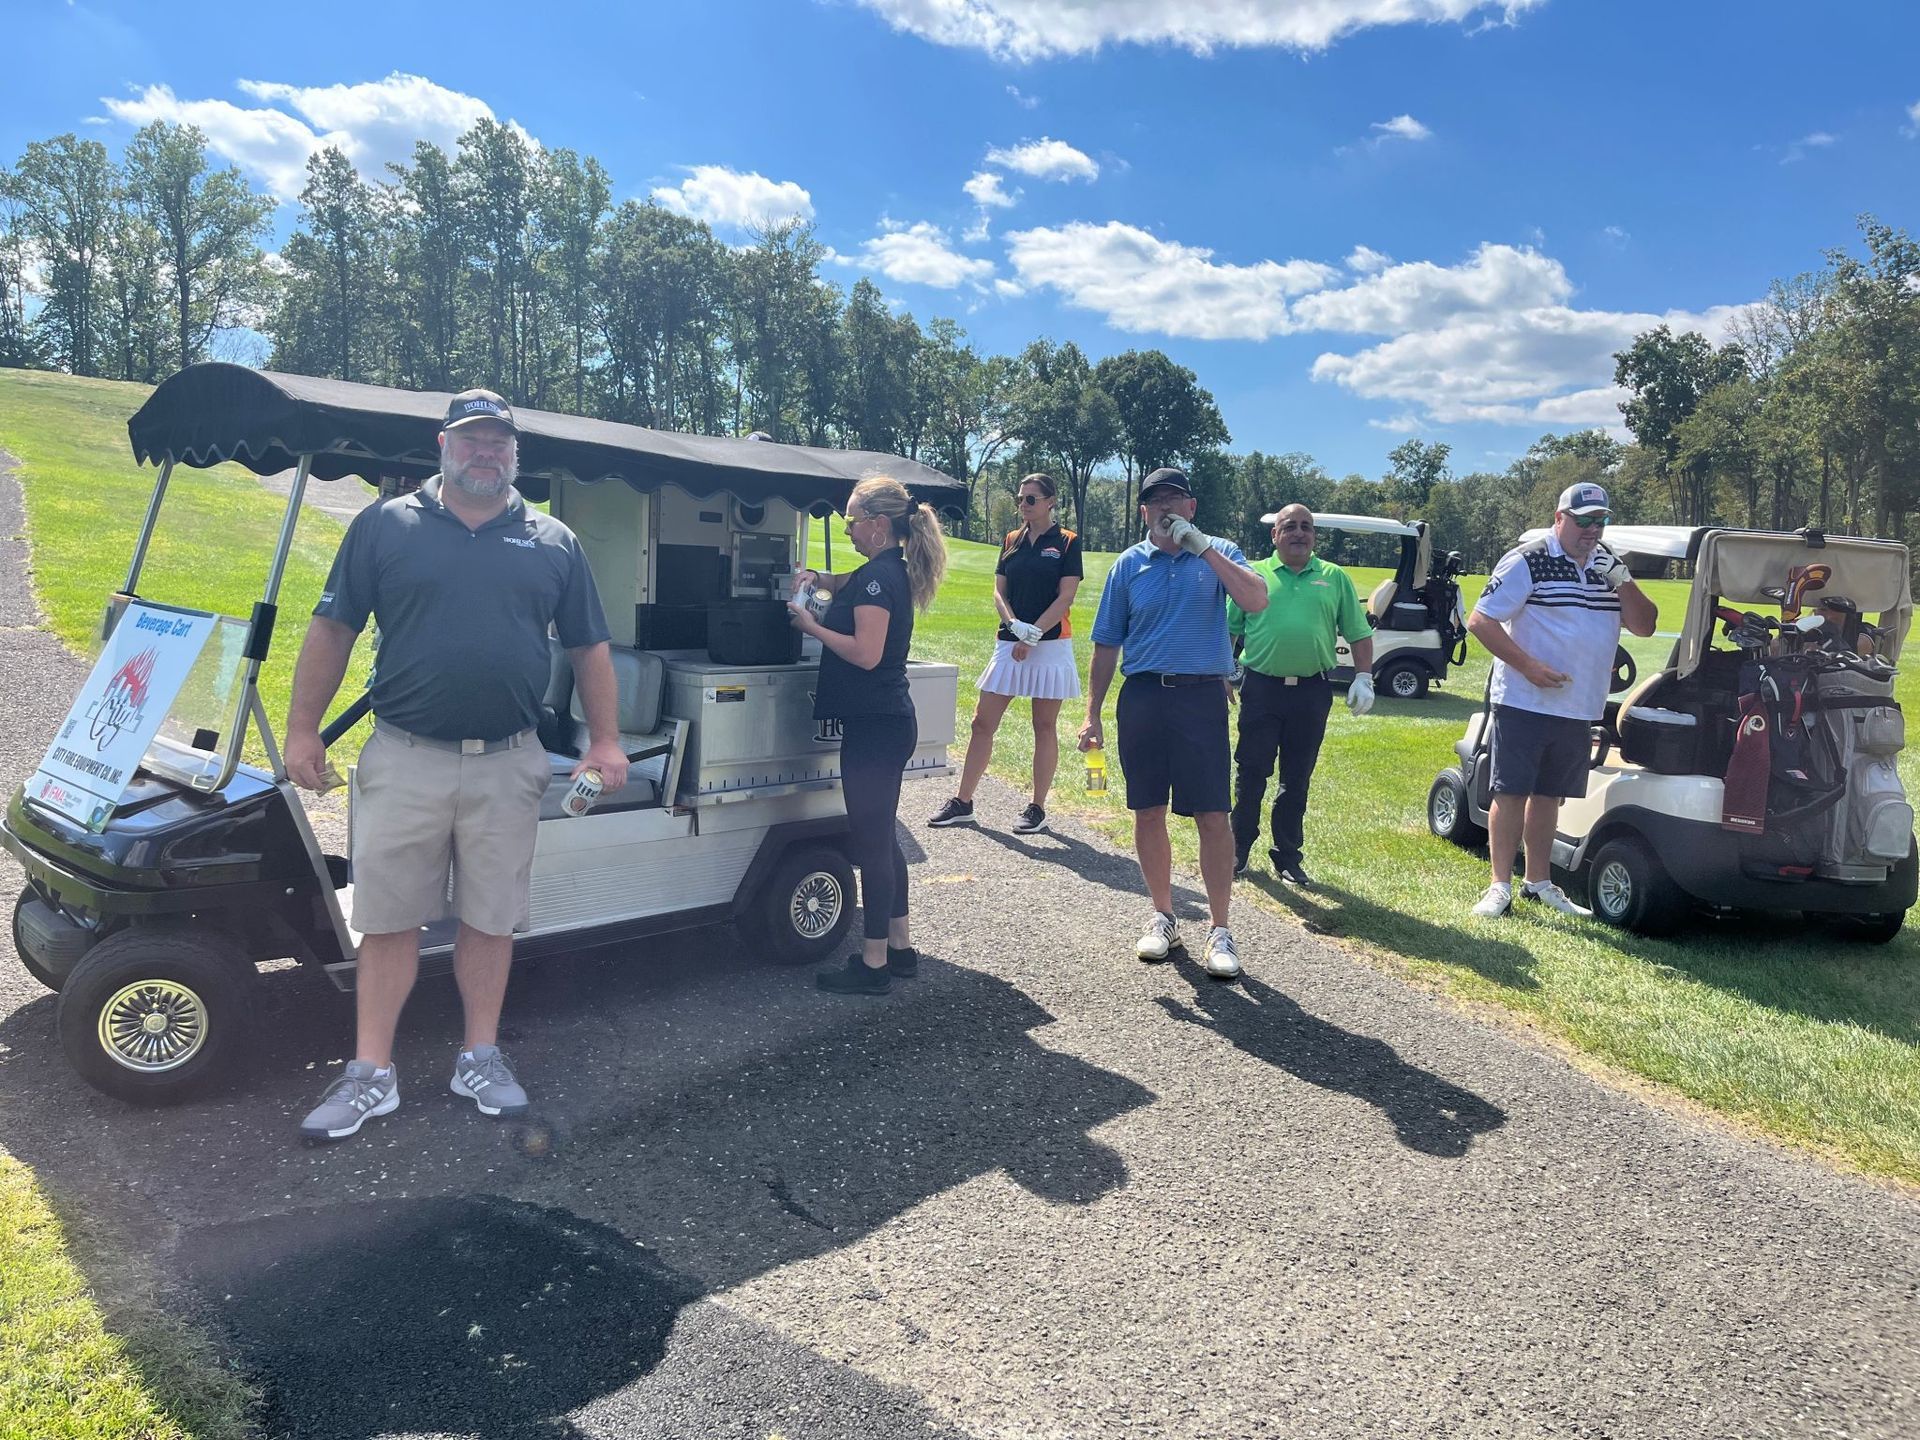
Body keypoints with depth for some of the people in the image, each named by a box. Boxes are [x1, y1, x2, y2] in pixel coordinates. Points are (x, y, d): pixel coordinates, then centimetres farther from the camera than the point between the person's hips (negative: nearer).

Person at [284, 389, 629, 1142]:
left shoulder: (553, 543, 7)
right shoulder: (383, 527, 4)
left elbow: (590, 648, 9)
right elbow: (332, 629, 5)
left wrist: (605, 740, 2)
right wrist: (303, 729, 1)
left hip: (507, 765, 1)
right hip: (404, 759, -1)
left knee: (490, 918, 10)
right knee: (388, 918, 5)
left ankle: (481, 1058, 24)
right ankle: (371, 1074, 17)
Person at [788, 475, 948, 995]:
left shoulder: (879, 576, -16)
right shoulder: (890, 571, 13)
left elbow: (865, 653, -24)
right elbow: (853, 587, 34)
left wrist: (810, 626, -13)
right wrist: (819, 580, 15)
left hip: (875, 727, -10)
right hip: (886, 722, 10)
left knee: (870, 841, -2)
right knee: (881, 838, 17)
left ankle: (873, 964, 7)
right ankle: (899, 948, 26)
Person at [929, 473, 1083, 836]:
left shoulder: (1067, 542, -2)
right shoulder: (1011, 541, 11)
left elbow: (1065, 597, -9)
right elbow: (999, 592, 7)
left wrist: (1033, 635, -16)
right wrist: (1015, 624, -12)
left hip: (1050, 643, -5)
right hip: (1009, 642, 5)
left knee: (1045, 727, 4)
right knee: (982, 722, 3)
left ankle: (1038, 809, 13)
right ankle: (963, 803, 11)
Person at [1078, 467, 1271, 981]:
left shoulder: (1219, 554, 5)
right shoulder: (1129, 564, 9)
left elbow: (1257, 601, -15)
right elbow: (1107, 644, 10)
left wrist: (1202, 546, -17)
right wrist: (1093, 715, 5)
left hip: (1201, 695, -2)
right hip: (1142, 697, 2)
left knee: (1213, 816, -4)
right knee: (1149, 812, 7)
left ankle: (1219, 930, 6)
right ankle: (1162, 917, 23)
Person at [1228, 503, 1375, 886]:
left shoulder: (1335, 578, 9)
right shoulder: (1253, 575, 5)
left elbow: (1359, 634, 10)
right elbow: (1228, 629, 8)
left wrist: (1363, 677, 0)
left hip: (1312, 692, 2)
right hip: (1261, 688, -1)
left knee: (1297, 779, 9)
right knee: (1250, 772, 2)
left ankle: (1288, 856, 20)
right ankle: (1239, 849, 16)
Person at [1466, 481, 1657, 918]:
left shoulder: (1608, 566, 13)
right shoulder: (1527, 561, -7)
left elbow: (1644, 626, 9)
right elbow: (1480, 621, -11)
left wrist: (1622, 581, -7)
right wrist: (1528, 665, -19)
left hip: (1579, 709, 6)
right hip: (1524, 703, -6)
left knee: (1549, 795, 13)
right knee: (1511, 793, -4)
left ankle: (1538, 882, 22)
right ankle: (1500, 886, 2)